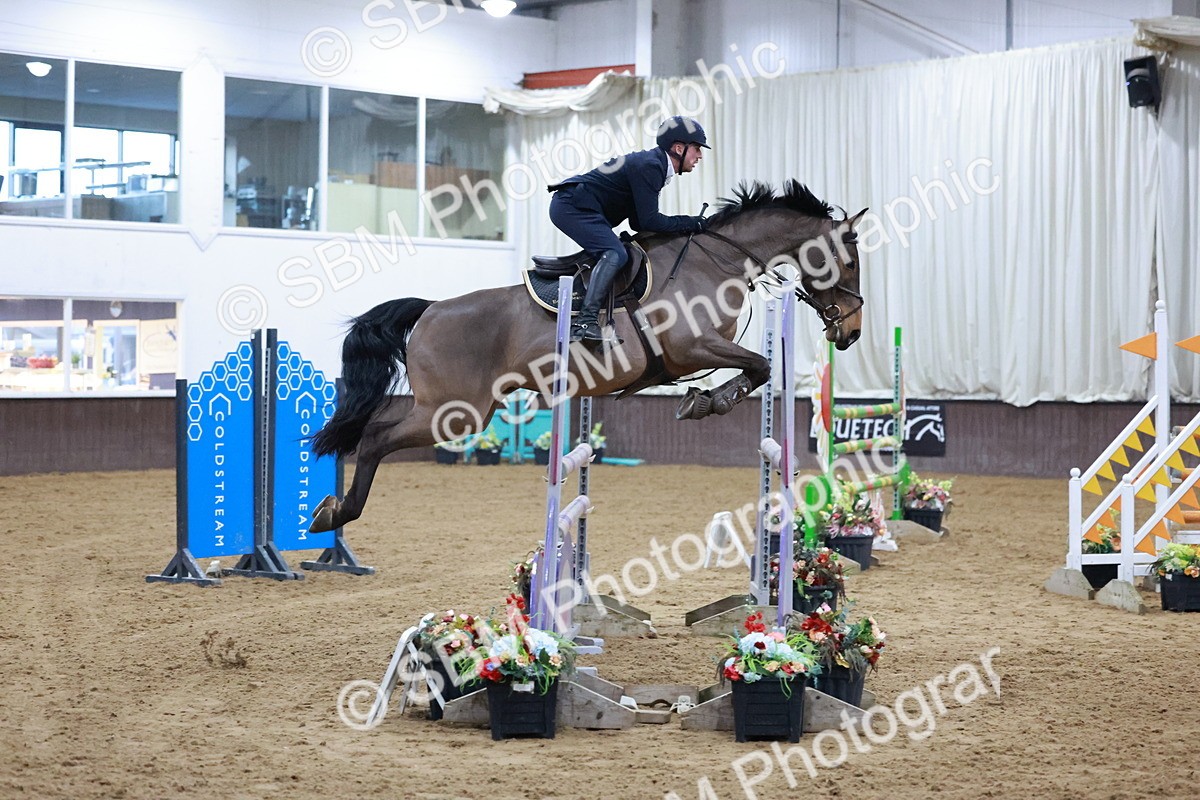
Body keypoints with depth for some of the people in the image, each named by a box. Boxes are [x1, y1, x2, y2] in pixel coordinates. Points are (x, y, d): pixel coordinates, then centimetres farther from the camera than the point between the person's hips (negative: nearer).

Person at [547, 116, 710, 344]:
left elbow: (638, 222, 17)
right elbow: (649, 221, -20)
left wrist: (690, 225, 9)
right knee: (615, 254, -25)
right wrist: (692, 224, -10)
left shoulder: (653, 164, 16)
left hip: (570, 206, 11)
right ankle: (586, 321, -35)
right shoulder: (648, 166, -16)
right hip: (573, 207, -11)